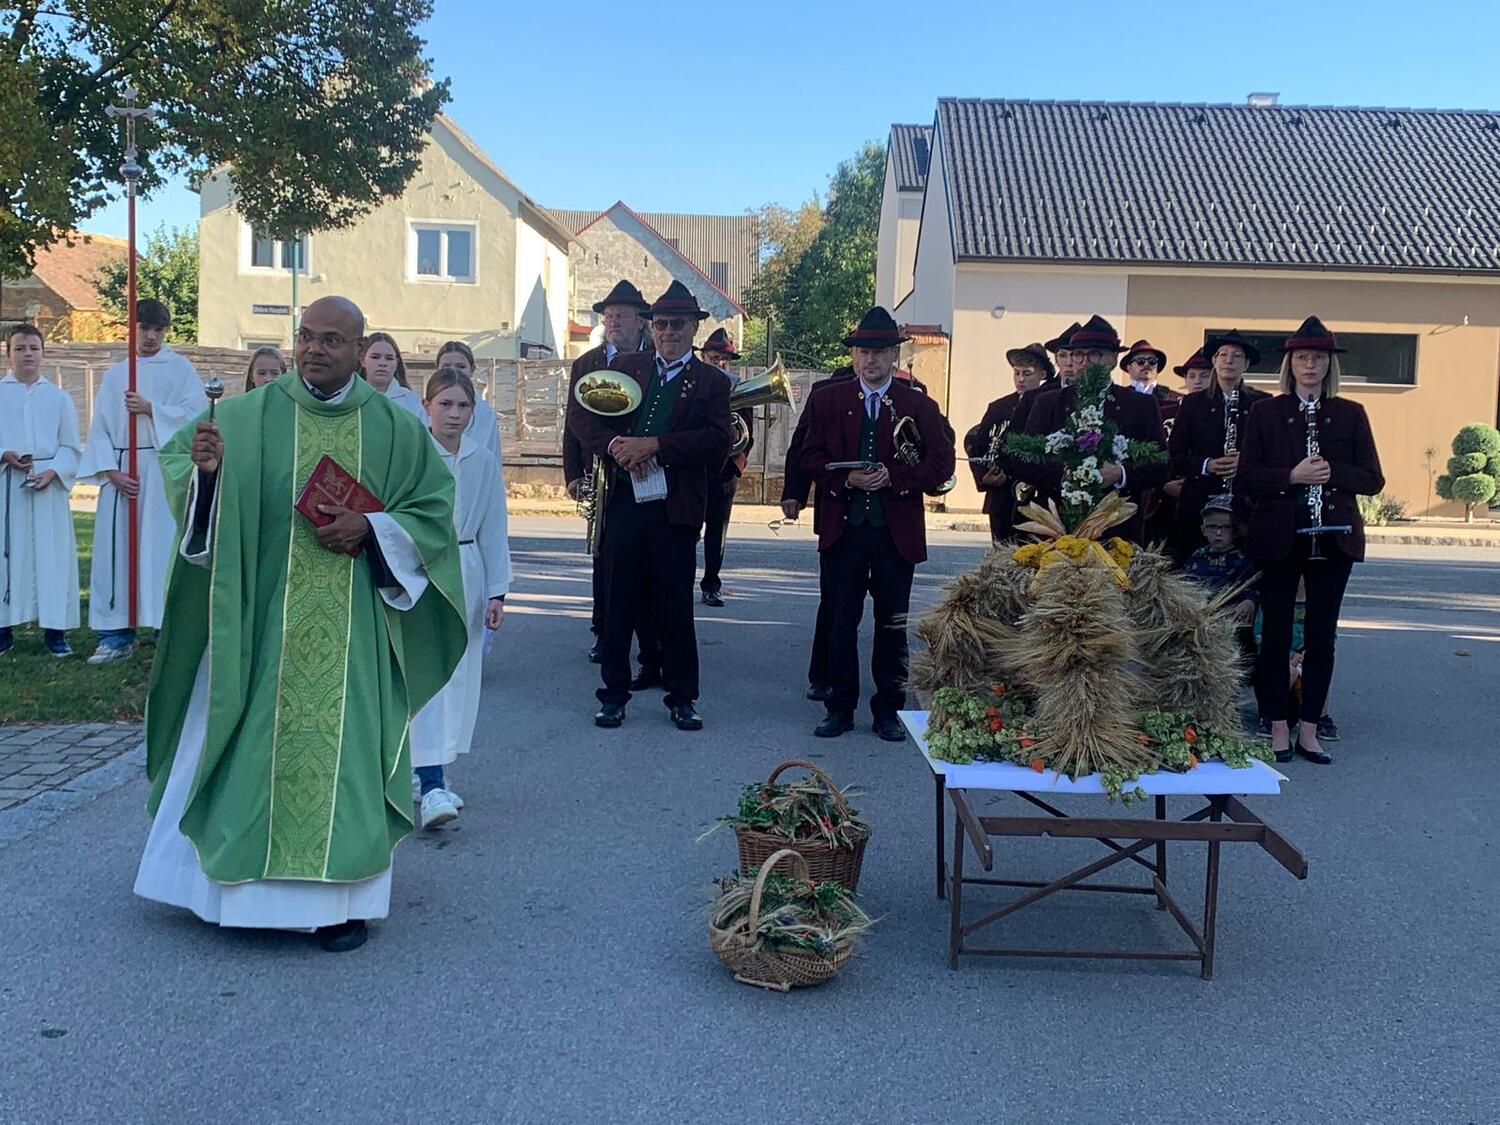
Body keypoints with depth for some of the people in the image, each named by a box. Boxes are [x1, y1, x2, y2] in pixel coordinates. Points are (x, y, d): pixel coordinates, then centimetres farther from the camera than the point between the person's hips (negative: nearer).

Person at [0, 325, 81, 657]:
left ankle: (54, 629, 3)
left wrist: (53, 471, -10)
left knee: (52, 553, -1)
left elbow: (71, 446, 6)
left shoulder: (58, 397, 8)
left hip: (48, 484, 0)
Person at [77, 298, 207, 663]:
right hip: (118, 471, 4)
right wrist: (111, 470, -5)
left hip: (164, 469, -4)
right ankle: (116, 634, 8)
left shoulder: (180, 368, 5)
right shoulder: (114, 374, 14)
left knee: (161, 547, -6)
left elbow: (196, 412, -5)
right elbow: (99, 428, 9)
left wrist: (150, 408, -13)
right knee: (114, 547, 2)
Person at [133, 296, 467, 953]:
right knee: (255, 740, 6)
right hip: (262, 617, 0)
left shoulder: (395, 428, 1)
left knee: (343, 743, 3)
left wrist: (369, 528, -12)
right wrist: (205, 470, -26)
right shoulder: (249, 417, 0)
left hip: (354, 627, 0)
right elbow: (179, 459, -3)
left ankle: (341, 897, 13)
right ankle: (249, 884, 23)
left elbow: (433, 508, 4)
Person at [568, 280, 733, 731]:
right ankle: (614, 693, 18)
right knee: (618, 601, 7)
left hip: (676, 508, -2)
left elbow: (717, 441, -9)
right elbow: (580, 414, 8)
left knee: (676, 605, 6)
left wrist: (655, 446, -16)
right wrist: (615, 444, -10)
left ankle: (682, 697, 18)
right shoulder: (625, 367, 13)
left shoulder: (711, 381, 5)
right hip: (623, 503, 2)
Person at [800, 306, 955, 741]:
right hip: (842, 527, 1)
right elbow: (811, 458, 3)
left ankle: (888, 710, 17)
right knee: (840, 621, 6)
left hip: (897, 531, -1)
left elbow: (941, 463, -2)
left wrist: (893, 477, -15)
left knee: (892, 624, 6)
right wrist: (847, 480, -14)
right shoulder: (826, 400, 6)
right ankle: (840, 708, 16)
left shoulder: (919, 405, 3)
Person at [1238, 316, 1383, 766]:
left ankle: (1309, 730, 14)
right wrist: (1292, 476, -18)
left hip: (1333, 538, 1)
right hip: (1279, 537, -1)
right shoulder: (1266, 412, 3)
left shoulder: (1350, 414, 7)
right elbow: (1247, 477, -2)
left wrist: (1331, 472, -15)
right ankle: (1278, 728, 12)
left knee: (1322, 636, 5)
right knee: (1276, 633, 3)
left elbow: (1372, 479, 3)